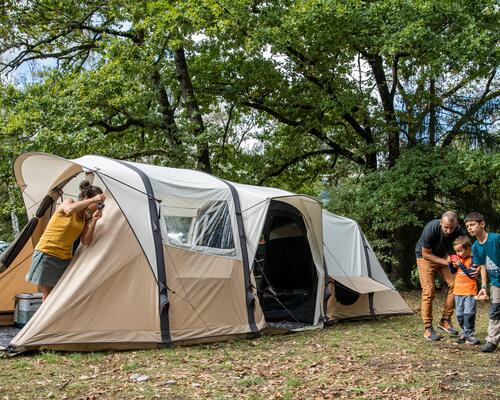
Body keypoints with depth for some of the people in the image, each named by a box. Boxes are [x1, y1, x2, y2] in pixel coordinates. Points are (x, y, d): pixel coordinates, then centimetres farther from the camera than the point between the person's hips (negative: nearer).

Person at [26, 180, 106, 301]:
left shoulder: (85, 218, 8)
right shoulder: (68, 202, -8)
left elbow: (85, 242, -3)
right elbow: (69, 210, -35)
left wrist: (94, 221, -10)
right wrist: (92, 200, -32)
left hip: (65, 260, 6)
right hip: (46, 255, -6)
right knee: (48, 296, -5)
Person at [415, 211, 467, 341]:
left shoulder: (459, 231, -25)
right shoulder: (430, 229, -36)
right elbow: (426, 254, -24)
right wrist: (445, 262, -31)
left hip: (442, 256, 4)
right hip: (425, 257, -4)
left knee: (454, 284, -8)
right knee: (428, 291, -11)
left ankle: (445, 321, 6)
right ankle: (427, 329, -3)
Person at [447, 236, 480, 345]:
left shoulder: (472, 260, -12)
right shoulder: (458, 259, 7)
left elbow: (472, 274, -21)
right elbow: (453, 272, 17)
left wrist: (461, 265, -23)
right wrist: (450, 263, -1)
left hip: (470, 292, -7)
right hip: (458, 291, 7)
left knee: (469, 314, -9)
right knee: (459, 314, 11)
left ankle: (469, 334, -4)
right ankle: (464, 332, 21)